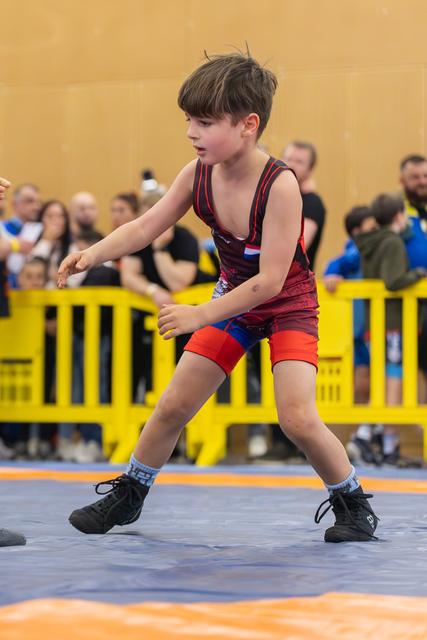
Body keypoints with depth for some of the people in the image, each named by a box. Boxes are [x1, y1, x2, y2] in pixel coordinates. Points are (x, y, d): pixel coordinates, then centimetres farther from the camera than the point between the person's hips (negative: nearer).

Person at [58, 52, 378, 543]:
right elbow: (145, 228, -10)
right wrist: (93, 254, -28)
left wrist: (200, 315, -29)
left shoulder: (279, 185, -30)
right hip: (233, 299, 5)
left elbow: (270, 280, -30)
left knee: (298, 419, -19)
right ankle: (127, 495, 25)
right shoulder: (197, 175, -14)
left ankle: (353, 504, 5)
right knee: (173, 406, 5)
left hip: (288, 305, -5)